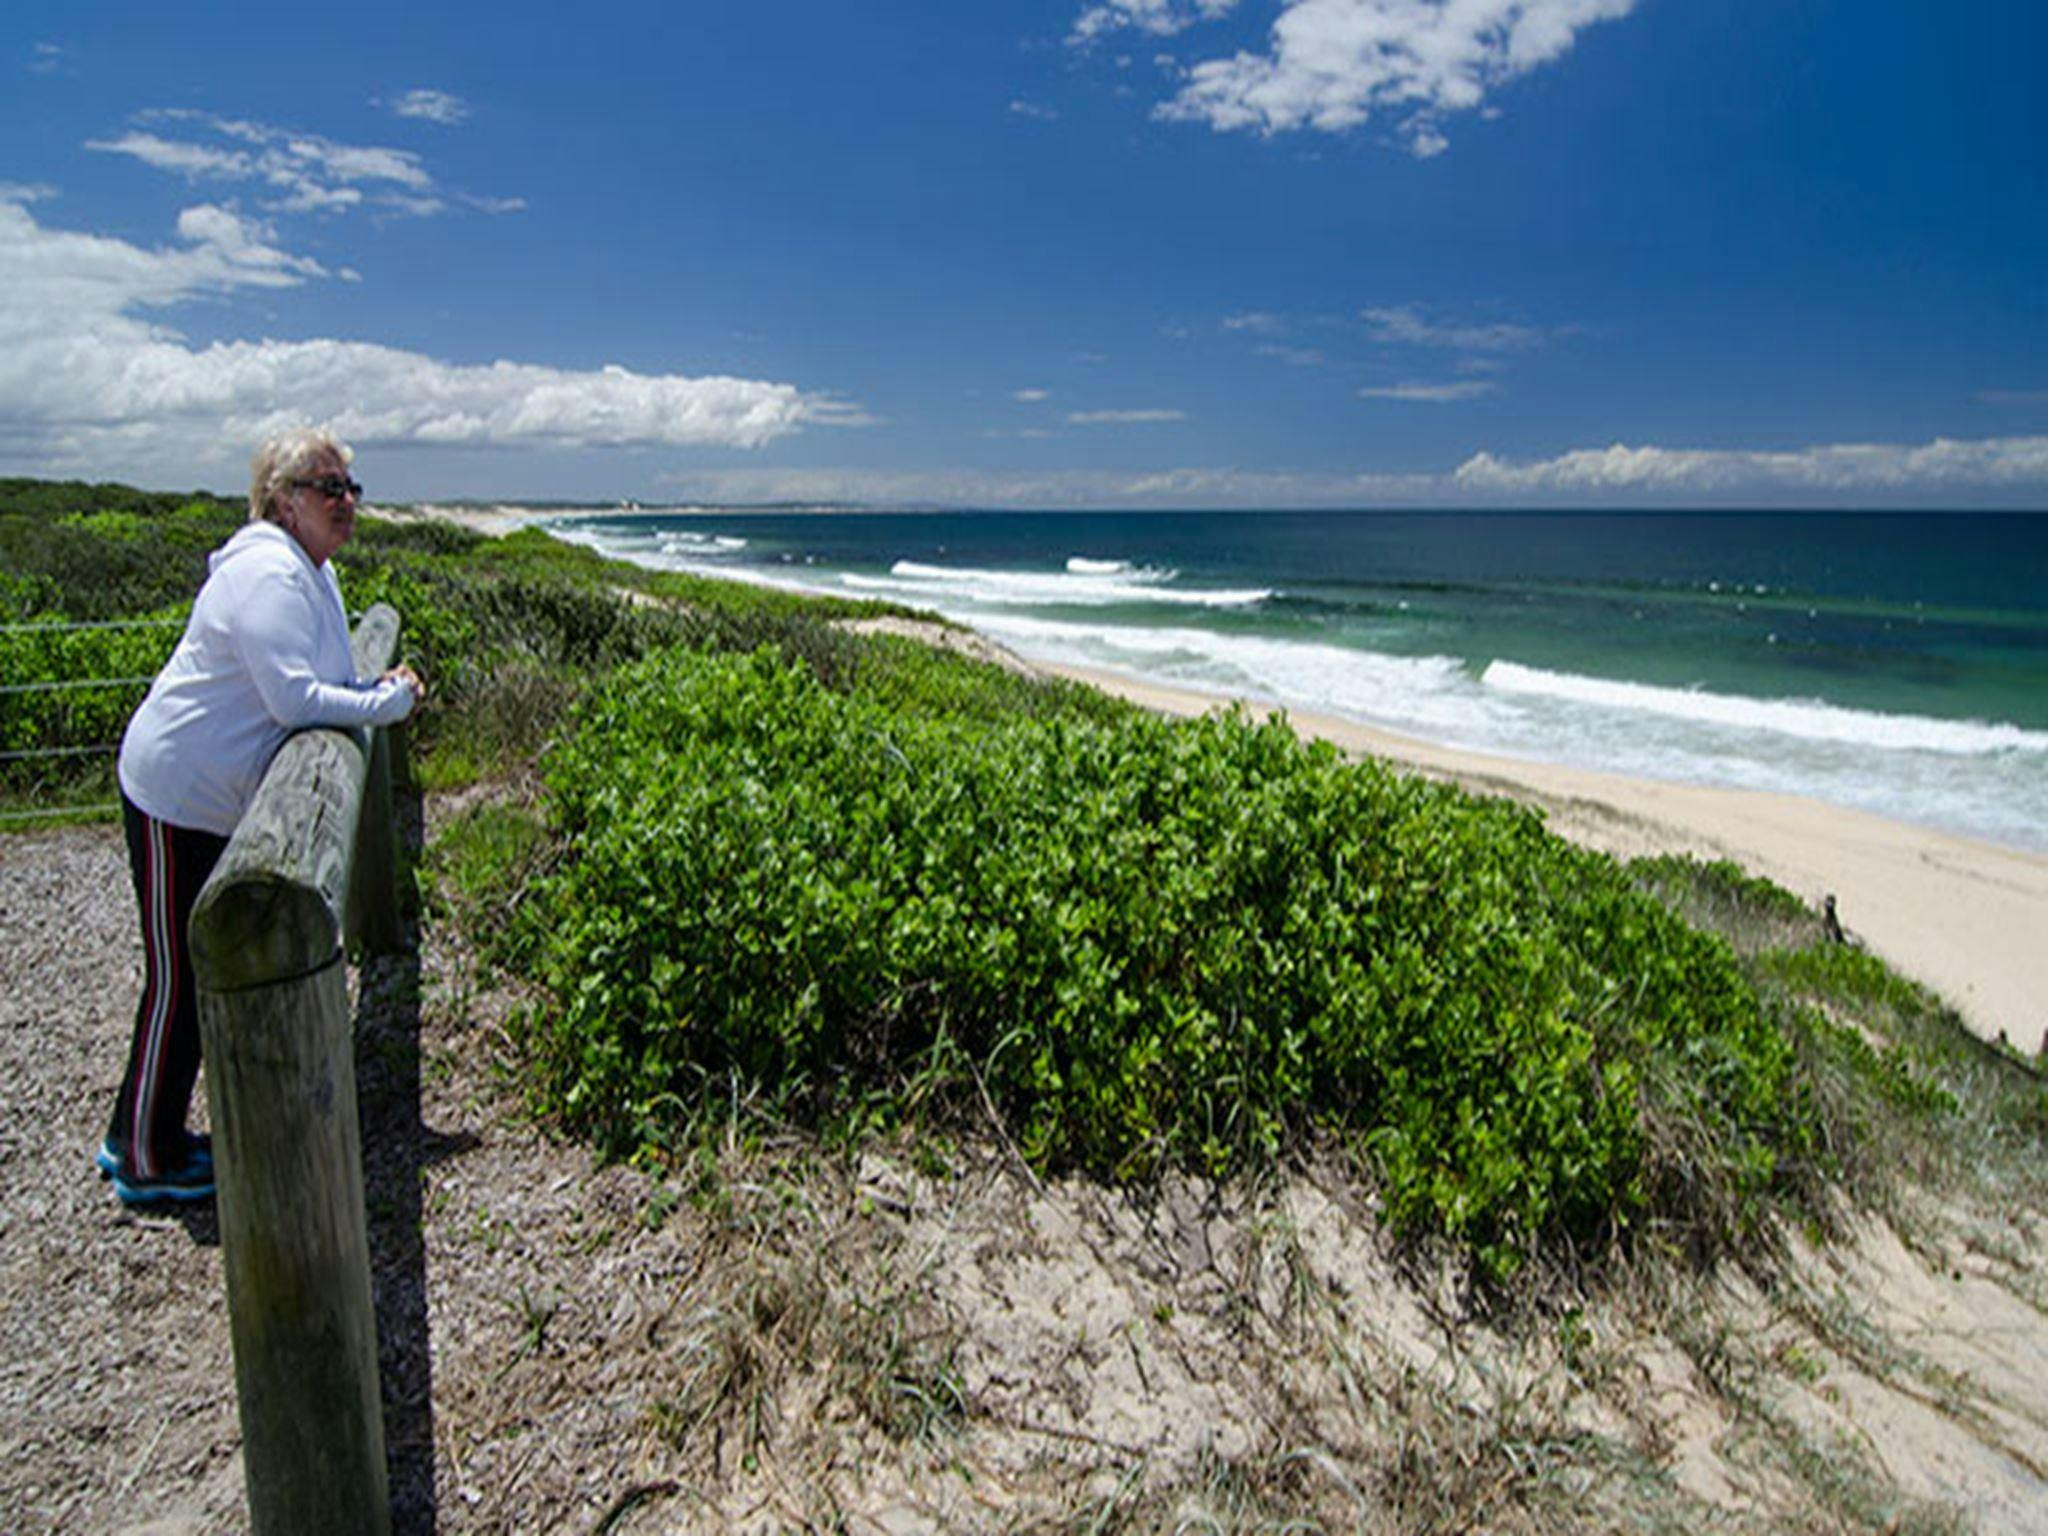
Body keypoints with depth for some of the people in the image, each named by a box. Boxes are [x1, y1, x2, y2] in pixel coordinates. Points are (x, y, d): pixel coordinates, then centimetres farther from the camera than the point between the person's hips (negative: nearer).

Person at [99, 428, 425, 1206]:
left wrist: (378, 688, 1)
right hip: (177, 797, -10)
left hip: (221, 801, 10)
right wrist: (388, 704, -17)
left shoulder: (312, 570, 11)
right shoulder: (267, 574, -22)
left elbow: (311, 687, 19)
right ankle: (147, 1162, 16)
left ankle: (140, 1135, 34)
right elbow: (294, 701, -28)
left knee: (202, 969, 18)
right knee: (179, 979, 0)